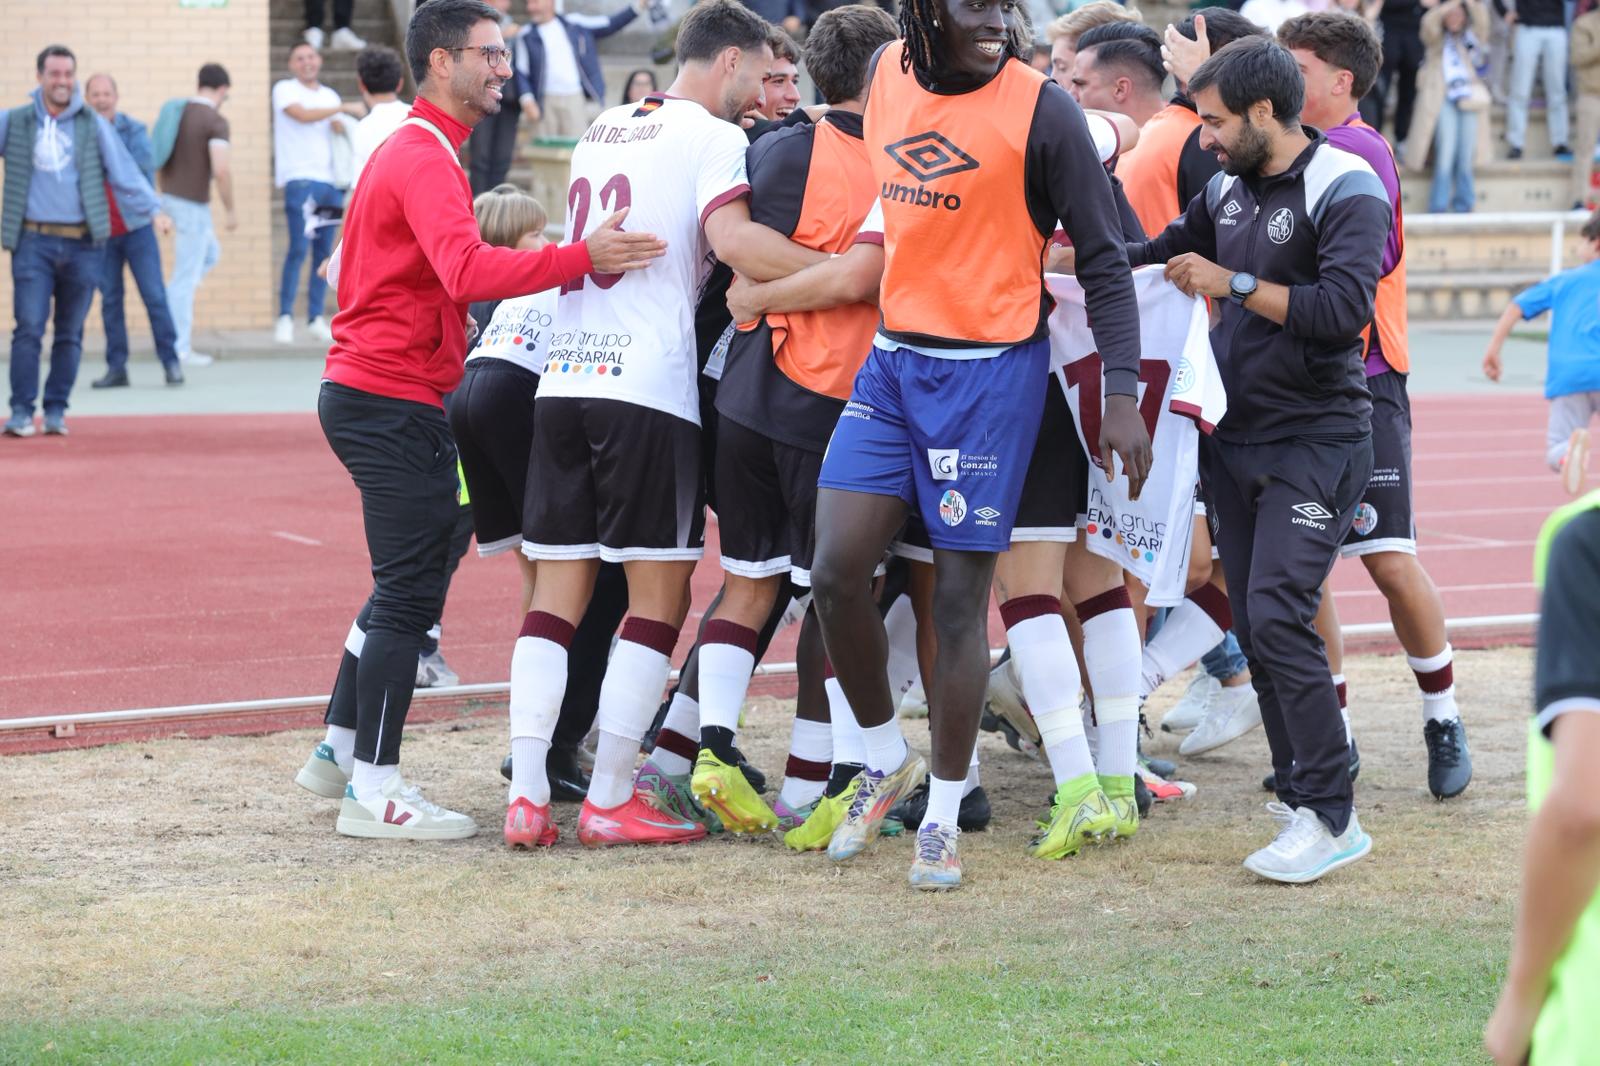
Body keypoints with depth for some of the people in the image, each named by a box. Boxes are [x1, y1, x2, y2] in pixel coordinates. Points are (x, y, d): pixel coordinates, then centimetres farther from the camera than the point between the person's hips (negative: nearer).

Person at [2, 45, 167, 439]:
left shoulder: (94, 126, 7)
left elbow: (125, 173, 2)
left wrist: (153, 209, -9)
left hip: (83, 244, 1)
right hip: (33, 242, -1)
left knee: (70, 333, 5)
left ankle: (56, 410, 13)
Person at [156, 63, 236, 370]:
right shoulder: (215, 121, -16)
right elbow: (221, 171, -25)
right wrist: (230, 211, -14)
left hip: (170, 198, 8)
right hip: (192, 206, -8)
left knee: (210, 254, 26)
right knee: (187, 274, -1)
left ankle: (168, 303, 16)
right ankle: (180, 348, 4)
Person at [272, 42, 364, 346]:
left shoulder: (329, 95, 19)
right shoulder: (285, 90, 2)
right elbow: (302, 115, -15)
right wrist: (343, 108, -13)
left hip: (329, 182, 6)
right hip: (300, 180, -6)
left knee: (323, 252, 4)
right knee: (299, 250, -12)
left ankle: (316, 318, 9)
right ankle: (285, 318, -9)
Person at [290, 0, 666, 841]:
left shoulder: (414, 149, 19)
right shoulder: (426, 158, -16)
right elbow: (469, 271, -32)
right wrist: (582, 258, -40)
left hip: (369, 393, 11)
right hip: (394, 401, -11)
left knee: (404, 586, 18)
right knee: (410, 592, -8)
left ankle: (339, 753, 25)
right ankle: (374, 791, -5)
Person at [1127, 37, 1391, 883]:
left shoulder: (1346, 191, -12)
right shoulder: (1229, 189, 10)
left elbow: (1344, 308, -25)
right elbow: (1160, 254, 25)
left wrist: (1233, 283, -21)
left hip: (1313, 445, -8)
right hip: (1233, 440, 8)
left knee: (1277, 616, -16)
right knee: (1254, 625, 7)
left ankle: (1331, 818, -11)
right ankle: (1299, 798, 16)